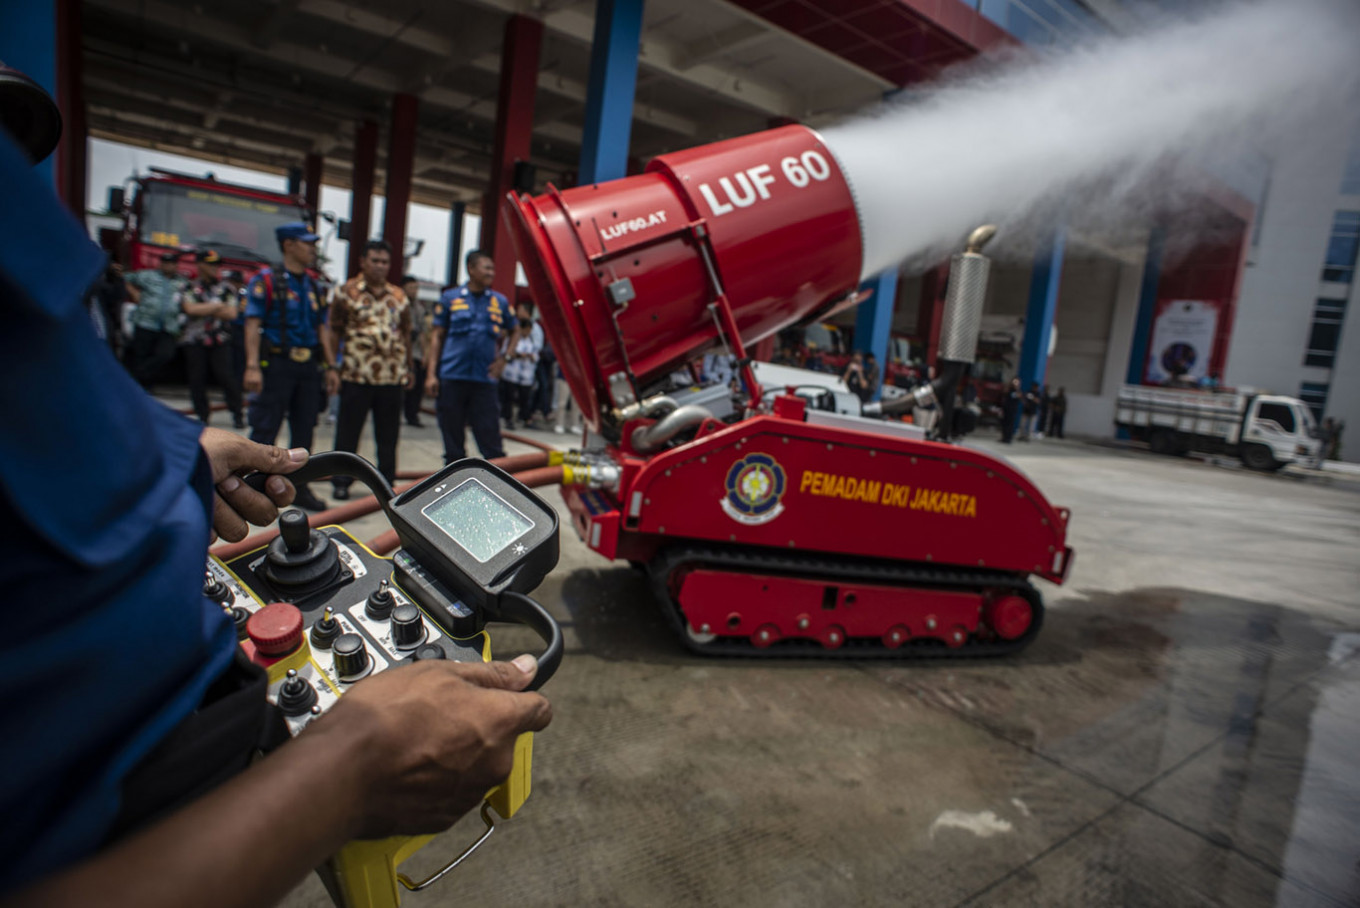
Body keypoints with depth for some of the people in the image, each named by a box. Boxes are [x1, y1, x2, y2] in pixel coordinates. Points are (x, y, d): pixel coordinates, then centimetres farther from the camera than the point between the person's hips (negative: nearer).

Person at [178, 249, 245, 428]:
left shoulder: (226, 288, 9)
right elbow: (190, 309, -10)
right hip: (194, 341, 1)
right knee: (197, 379, 2)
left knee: (226, 376, -8)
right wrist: (217, 306, -6)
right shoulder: (189, 288, 7)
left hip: (220, 341, 0)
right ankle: (202, 416, 13)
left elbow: (231, 313, -3)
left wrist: (203, 309, -7)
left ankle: (237, 414, 1)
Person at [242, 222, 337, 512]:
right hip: (277, 365, -6)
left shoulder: (313, 287, 15)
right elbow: (253, 325, -10)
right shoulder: (266, 281, -3)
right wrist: (252, 366, -19)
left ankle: (299, 488, 19)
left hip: (308, 367, 6)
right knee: (264, 430, -3)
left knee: (304, 431, 9)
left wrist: (330, 367, 11)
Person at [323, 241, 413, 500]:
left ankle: (387, 482, 20)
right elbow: (332, 331, 1)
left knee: (388, 435, 9)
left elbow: (406, 334, 17)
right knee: (348, 432, 4)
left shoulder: (399, 296, 12)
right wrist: (331, 365, -6)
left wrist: (409, 368, 15)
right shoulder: (346, 291, 2)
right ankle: (341, 482, 16)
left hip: (393, 377, 3)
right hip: (356, 376, -3)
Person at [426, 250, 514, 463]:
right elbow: (437, 336, 5)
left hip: (484, 380, 1)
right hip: (451, 379, 0)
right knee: (453, 440, 8)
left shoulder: (500, 302, 8)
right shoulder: (449, 298, 5)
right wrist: (431, 374, -2)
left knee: (490, 439, -3)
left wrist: (503, 359, 7)